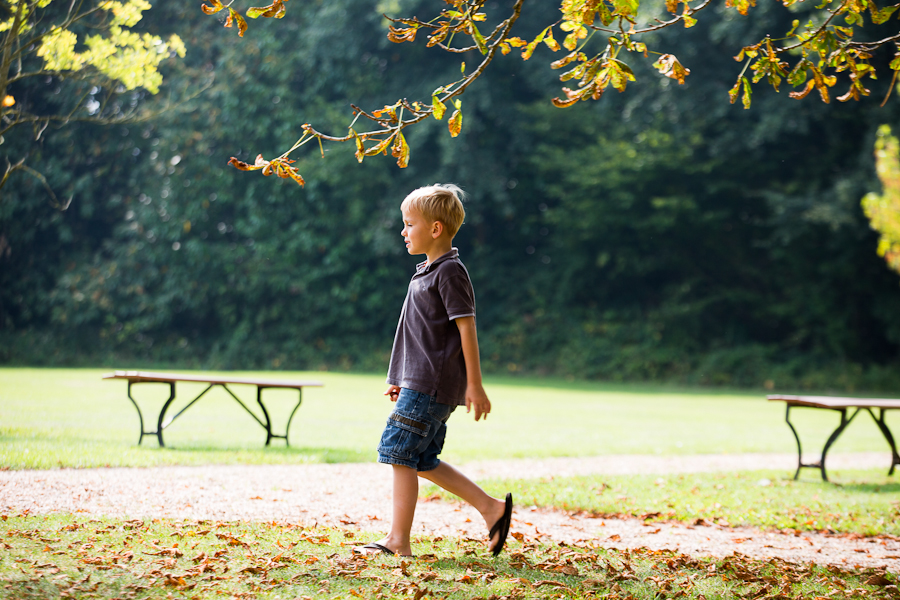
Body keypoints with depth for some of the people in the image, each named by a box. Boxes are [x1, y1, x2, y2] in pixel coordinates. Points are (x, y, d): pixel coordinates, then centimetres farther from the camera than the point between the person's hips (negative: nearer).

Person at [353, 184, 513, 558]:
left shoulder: (450, 271, -11)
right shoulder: (428, 271, 18)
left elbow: (466, 328, -15)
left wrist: (474, 385, -17)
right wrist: (402, 380, 25)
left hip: (431, 384, -10)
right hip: (419, 382, 10)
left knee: (401, 455, -8)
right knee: (423, 461, 10)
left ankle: (398, 541, -4)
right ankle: (491, 508, 15)